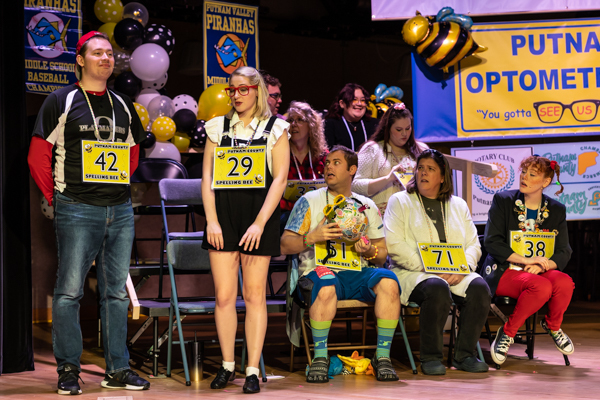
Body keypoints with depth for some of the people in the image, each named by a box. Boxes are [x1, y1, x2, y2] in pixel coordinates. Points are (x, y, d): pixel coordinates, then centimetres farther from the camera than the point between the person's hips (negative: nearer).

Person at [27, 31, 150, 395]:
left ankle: (118, 369, 14)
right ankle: (69, 370, 5)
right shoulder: (61, 101, -1)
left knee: (117, 292, 8)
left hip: (120, 211, 5)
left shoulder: (123, 105, 14)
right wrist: (56, 197, 1)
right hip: (78, 211, -5)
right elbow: (38, 156, -1)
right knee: (69, 291, -4)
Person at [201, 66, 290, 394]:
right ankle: (227, 365, 13)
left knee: (254, 294, 0)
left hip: (259, 215, -2)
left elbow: (279, 179, -2)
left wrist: (260, 223, -11)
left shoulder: (275, 129, 5)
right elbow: (207, 175, 8)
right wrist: (211, 219, -3)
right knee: (224, 295, 0)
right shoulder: (218, 127, 12)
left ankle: (253, 370, 6)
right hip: (223, 212, 2)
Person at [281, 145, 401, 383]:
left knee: (387, 281, -29)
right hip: (319, 272, -3)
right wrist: (312, 237, -14)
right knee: (325, 285, -38)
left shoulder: (367, 206, 19)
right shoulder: (309, 201, 11)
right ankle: (320, 358, -24)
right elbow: (285, 246, 3)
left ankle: (383, 357, -21)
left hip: (356, 274, 3)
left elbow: (382, 254, 17)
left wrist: (370, 252, -6)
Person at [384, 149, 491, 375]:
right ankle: (430, 357, -21)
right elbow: (393, 245, -5)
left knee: (479, 288, -27)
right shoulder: (400, 202, 8)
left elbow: (473, 245, 14)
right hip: (412, 273, -4)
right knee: (437, 289, -36)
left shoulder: (458, 205, 21)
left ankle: (464, 355, -15)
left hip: (455, 274, 4)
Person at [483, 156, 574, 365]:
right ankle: (507, 333, -12)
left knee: (565, 283, -30)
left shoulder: (556, 210, 10)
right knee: (541, 287, -35)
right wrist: (527, 260, -18)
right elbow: (492, 242, -8)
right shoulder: (503, 201, 1)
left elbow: (564, 252, 6)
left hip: (539, 271, 3)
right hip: (504, 271, -3)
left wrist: (542, 265, -17)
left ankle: (552, 325, 1)